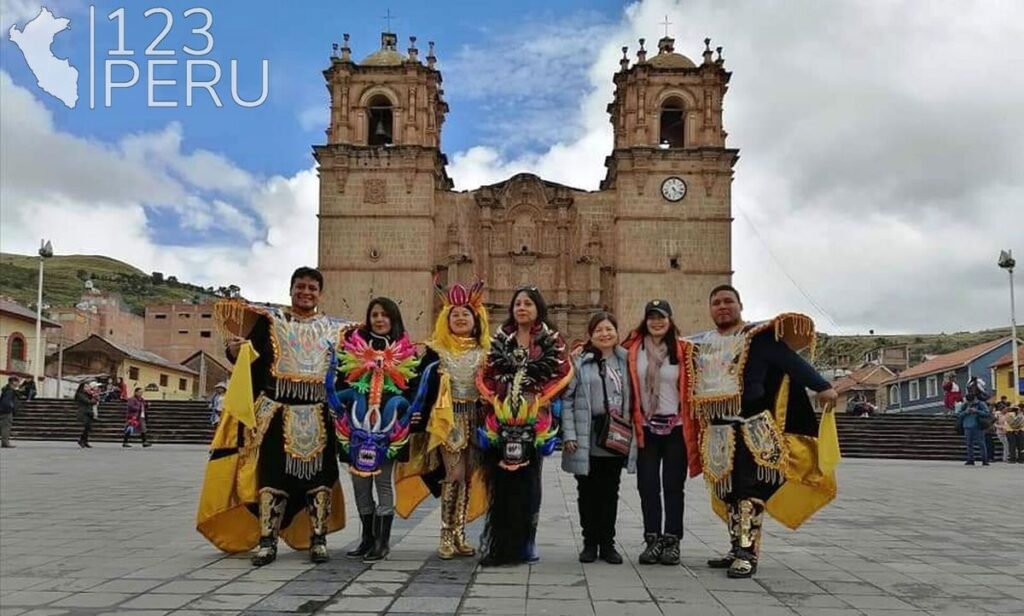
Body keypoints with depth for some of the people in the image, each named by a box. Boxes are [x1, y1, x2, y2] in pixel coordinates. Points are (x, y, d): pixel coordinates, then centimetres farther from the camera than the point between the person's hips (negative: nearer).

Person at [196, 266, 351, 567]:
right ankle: (267, 541, 8)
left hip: (318, 416, 2)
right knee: (273, 475, 0)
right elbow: (244, 357, 0)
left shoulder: (334, 328, 12)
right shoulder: (270, 320, 5)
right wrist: (234, 343, -19)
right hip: (277, 412, -1)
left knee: (319, 476, 3)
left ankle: (318, 540, 12)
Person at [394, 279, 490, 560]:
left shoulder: (484, 353, 8)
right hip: (446, 419, -3)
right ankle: (447, 536, -1)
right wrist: (417, 420, -12)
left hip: (474, 419, 3)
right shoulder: (435, 351, 1)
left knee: (469, 477, 4)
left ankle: (459, 534, 14)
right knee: (454, 474, -12)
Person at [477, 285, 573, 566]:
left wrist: (536, 400, -10)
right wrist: (496, 400, -4)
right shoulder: (500, 339, 12)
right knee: (500, 482, -1)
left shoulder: (551, 340, 6)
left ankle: (525, 543, 12)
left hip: (535, 422, -1)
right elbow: (486, 375, 11)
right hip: (500, 420, 2)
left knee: (527, 482, 3)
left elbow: (561, 374, -2)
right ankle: (498, 544, 4)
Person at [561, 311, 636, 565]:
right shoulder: (579, 362, -1)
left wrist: (632, 431, 4)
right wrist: (569, 435, -11)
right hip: (588, 439, -2)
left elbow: (632, 398, 11)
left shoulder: (625, 361, 8)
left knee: (610, 491, 9)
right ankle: (590, 543, 17)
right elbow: (566, 399, -4)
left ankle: (607, 543, 19)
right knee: (588, 491, 6)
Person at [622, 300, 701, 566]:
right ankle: (653, 540, 13)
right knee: (648, 485, 4)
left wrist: (694, 426, -3)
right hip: (646, 428, 1)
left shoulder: (683, 350, 0)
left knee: (673, 485, 5)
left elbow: (692, 389, 1)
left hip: (676, 427, -1)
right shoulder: (633, 349, 3)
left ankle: (672, 541, 13)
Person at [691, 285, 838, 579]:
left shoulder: (758, 336, -2)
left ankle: (748, 554, -4)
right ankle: (738, 548, 21)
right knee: (728, 491, 11)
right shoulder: (700, 343, 13)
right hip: (718, 431, 6)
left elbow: (792, 361, -11)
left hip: (752, 427, -6)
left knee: (750, 489, -7)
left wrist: (822, 386, -21)